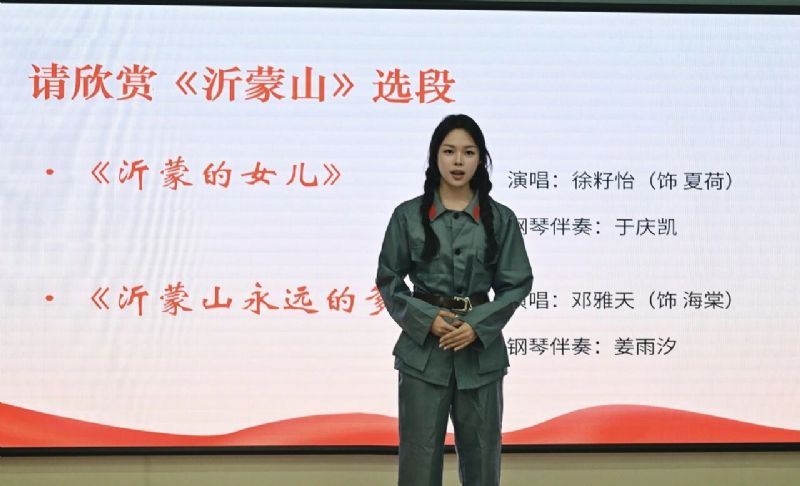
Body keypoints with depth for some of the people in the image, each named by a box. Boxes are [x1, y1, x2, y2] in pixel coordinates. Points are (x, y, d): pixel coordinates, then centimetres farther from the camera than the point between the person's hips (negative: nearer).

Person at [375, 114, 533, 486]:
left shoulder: (500, 218, 1)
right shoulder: (408, 215, -1)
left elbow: (517, 284, 1)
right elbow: (388, 280, 2)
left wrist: (477, 325, -12)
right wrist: (427, 319, -12)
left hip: (481, 348, 1)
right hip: (423, 346, -1)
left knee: (481, 448, 11)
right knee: (420, 449, 2)